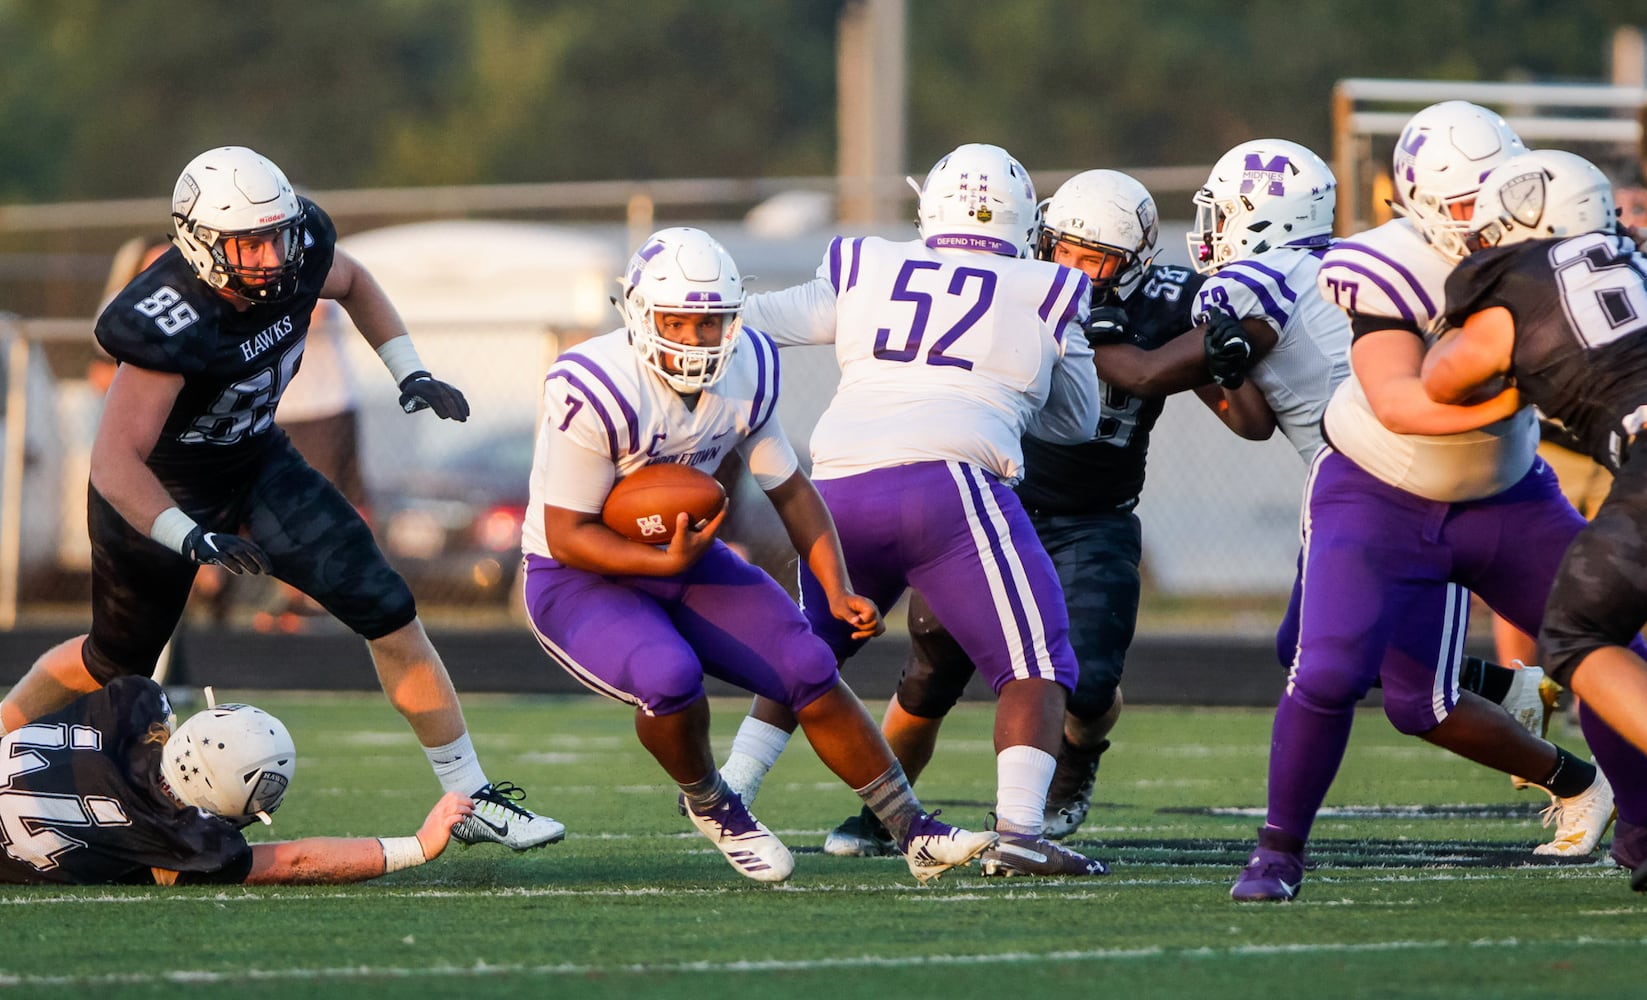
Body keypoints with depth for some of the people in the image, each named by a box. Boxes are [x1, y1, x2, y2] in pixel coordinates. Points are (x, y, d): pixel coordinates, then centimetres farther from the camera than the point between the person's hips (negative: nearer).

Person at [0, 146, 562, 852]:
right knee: (117, 660, 14)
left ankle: (471, 800, 2)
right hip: (159, 492, -5)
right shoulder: (168, 323, -37)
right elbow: (114, 464, -35)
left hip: (257, 465, 5)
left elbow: (353, 284, 9)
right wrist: (192, 540, -45)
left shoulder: (298, 252, -19)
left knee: (388, 613, -5)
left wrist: (410, 374, -1)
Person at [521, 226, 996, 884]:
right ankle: (709, 805, -1)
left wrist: (836, 591, -6)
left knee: (809, 669, -6)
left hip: (681, 557, 6)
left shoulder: (744, 374, -7)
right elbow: (566, 534, -22)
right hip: (578, 577, -6)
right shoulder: (597, 392, -28)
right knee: (670, 676, -33)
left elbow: (789, 489, 5)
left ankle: (914, 834, 6)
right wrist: (669, 562, -33)